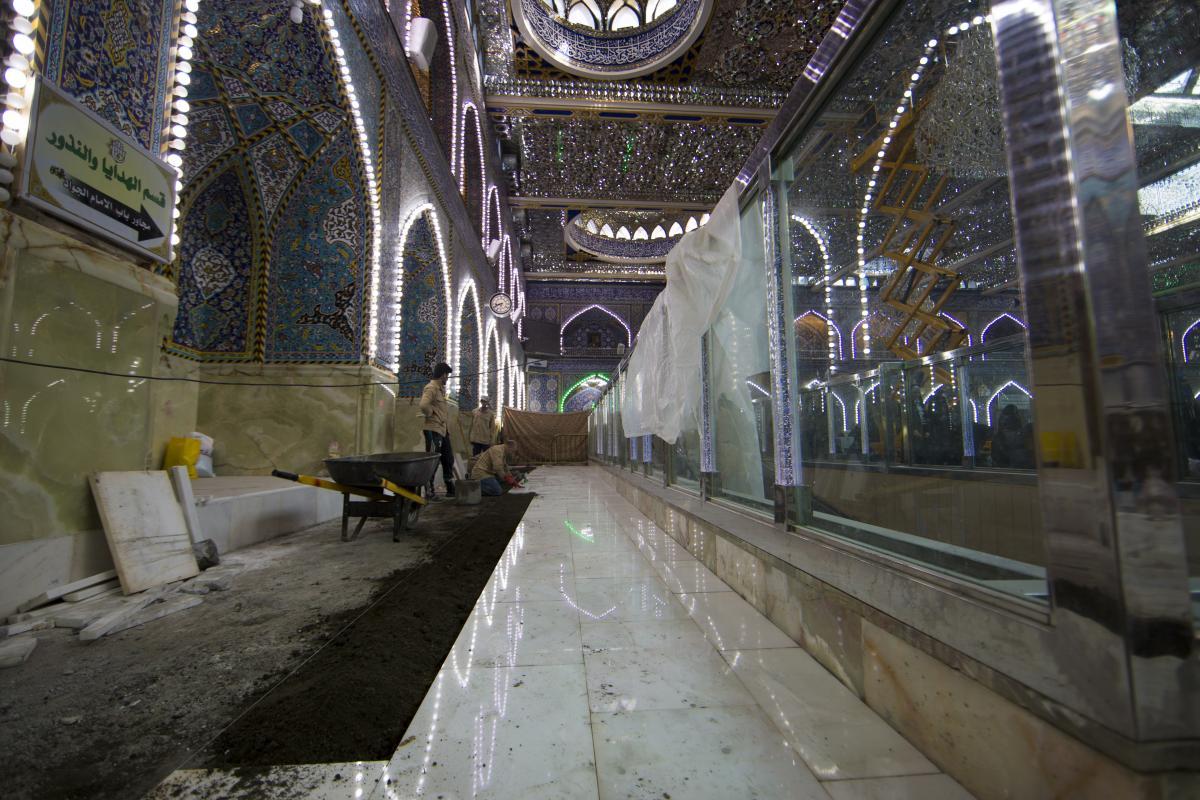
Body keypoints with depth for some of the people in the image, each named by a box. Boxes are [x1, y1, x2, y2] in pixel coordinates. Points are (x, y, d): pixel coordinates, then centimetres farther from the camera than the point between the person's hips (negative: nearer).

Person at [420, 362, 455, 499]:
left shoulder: (440, 388, 17)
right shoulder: (431, 388, -14)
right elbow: (424, 405, -31)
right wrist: (431, 414, -13)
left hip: (442, 429, 10)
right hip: (433, 430, -10)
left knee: (448, 459, 15)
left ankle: (451, 489, 24)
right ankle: (429, 491, 5)